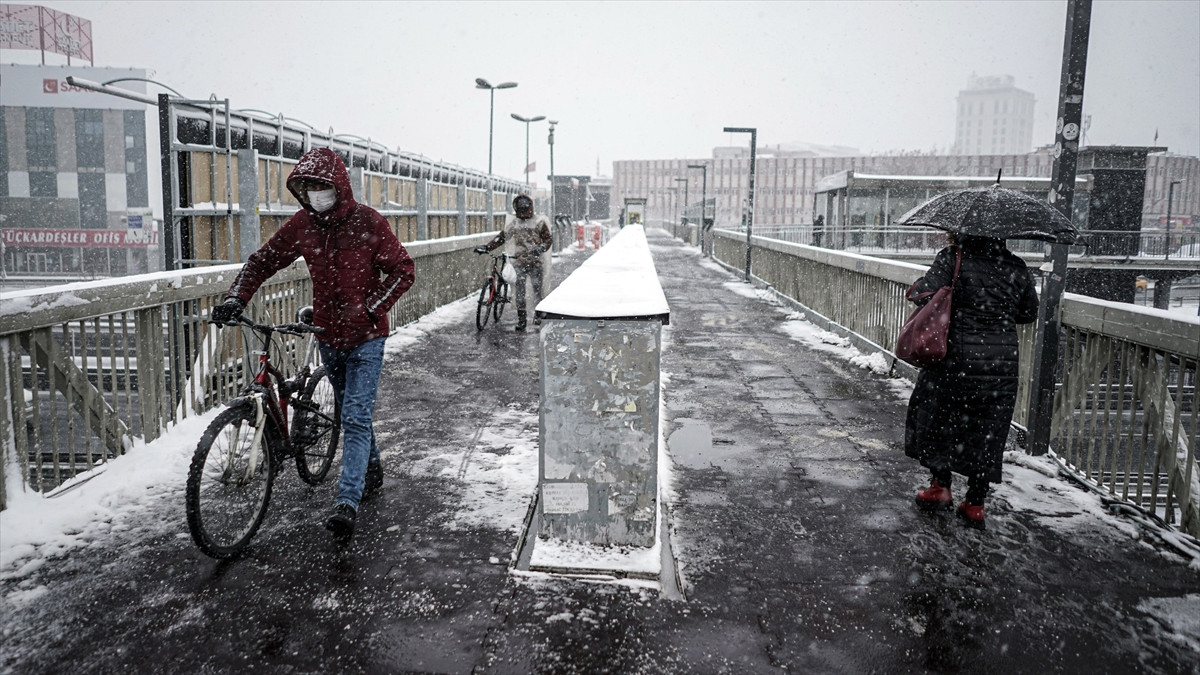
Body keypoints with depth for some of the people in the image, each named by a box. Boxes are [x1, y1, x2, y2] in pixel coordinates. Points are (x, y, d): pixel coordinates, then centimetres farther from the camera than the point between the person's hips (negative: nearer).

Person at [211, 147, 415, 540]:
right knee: (349, 412, 17)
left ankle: (347, 503, -11)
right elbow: (263, 261, 5)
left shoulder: (367, 222, -13)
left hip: (365, 336, -5)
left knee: (356, 416, -10)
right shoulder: (302, 225, -2)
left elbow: (403, 271, -10)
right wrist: (235, 298, -9)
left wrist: (370, 309, -17)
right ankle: (372, 472, 37)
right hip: (329, 335, 5)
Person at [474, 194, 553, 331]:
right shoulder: (512, 223, 12)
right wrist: (486, 247, 1)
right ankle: (521, 317, 6)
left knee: (537, 289, 1)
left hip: (535, 262, -2)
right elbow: (501, 237, 13)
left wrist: (541, 247, -22)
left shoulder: (539, 222, 4)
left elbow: (548, 239, -1)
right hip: (518, 262, 2)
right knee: (519, 290, -1)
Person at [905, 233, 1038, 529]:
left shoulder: (953, 258, -9)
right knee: (986, 432, 11)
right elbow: (1030, 312, 14)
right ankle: (975, 504, 18)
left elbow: (927, 295, -19)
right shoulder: (1016, 267, 6)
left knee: (939, 419, 17)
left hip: (959, 360, -4)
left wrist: (915, 288, 3)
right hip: (1003, 365, 4)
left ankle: (941, 486, 19)